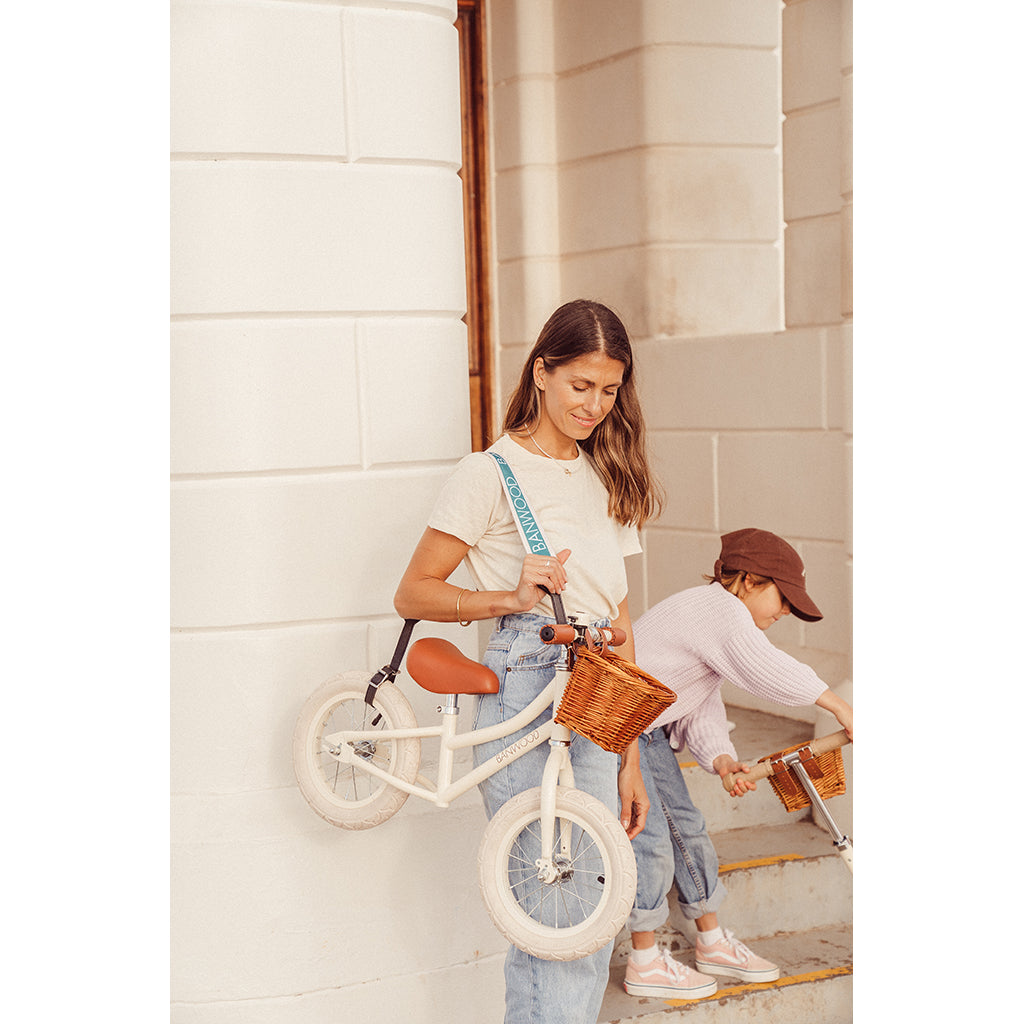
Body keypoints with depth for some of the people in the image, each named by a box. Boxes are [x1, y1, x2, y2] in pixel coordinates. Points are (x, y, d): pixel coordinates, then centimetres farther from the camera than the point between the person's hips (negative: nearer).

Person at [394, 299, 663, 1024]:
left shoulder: (606, 480, 18)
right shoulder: (491, 474, -2)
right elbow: (414, 594, -2)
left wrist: (630, 759, 14)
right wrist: (512, 598, -18)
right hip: (525, 701, -6)